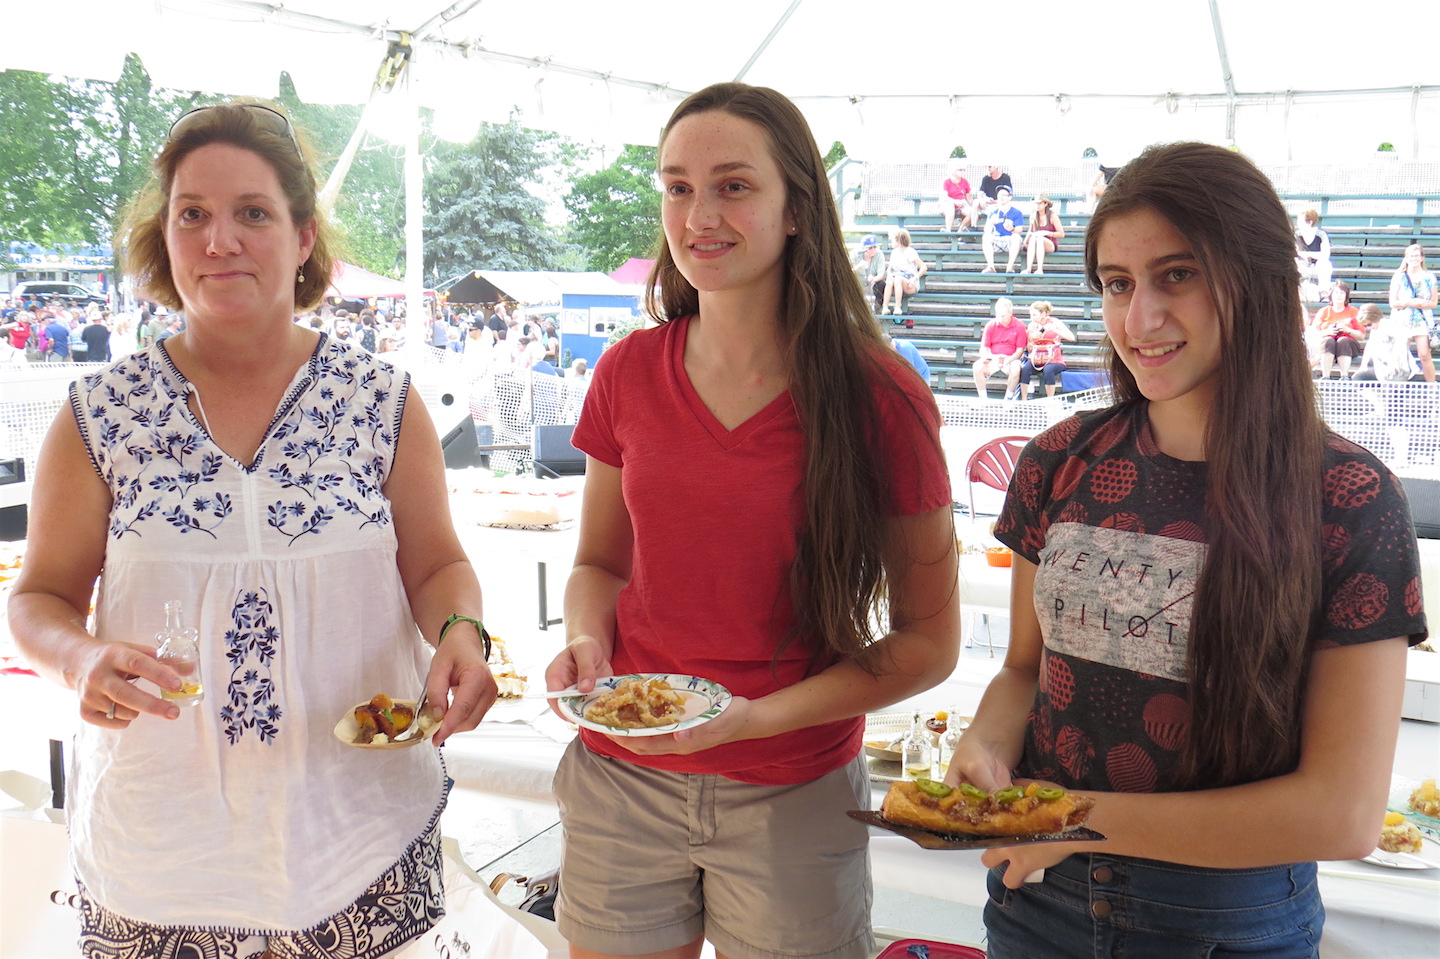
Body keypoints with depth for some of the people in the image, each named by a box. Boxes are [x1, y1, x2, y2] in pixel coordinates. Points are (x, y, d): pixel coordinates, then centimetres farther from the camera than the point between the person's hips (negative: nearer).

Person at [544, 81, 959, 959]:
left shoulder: (880, 399, -13)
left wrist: (754, 717, -19)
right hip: (621, 780, 3)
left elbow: (929, 641, -9)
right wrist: (587, 644, -10)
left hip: (795, 799, -2)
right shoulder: (628, 374, -2)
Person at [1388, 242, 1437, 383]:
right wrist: (1412, 303, -15)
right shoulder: (1399, 277, 4)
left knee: (1425, 355, -8)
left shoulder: (1429, 277, 7)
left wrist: (1421, 304, -15)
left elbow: (1433, 303, 4)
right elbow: (1393, 302, -1)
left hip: (1423, 321, 0)